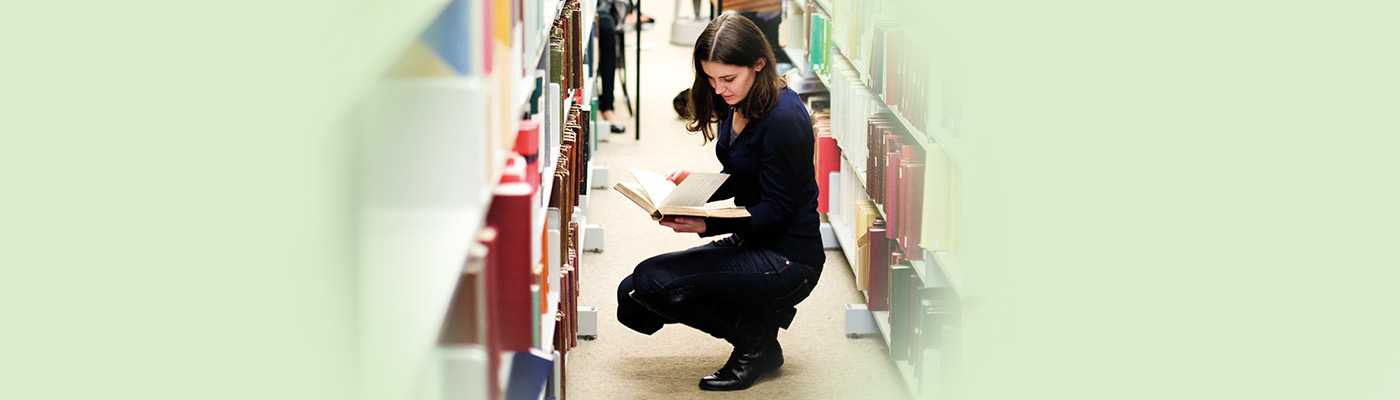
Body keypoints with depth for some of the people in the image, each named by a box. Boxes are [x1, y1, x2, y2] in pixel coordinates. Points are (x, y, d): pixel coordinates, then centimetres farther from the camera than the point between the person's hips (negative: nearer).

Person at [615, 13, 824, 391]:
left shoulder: (784, 119, -21)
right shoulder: (736, 105, 6)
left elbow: (778, 208, -19)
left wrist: (707, 225, -30)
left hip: (787, 257, -10)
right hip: (748, 244, 10)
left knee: (653, 281, -23)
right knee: (631, 298, 3)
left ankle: (757, 342, -4)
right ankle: (763, 311, 8)